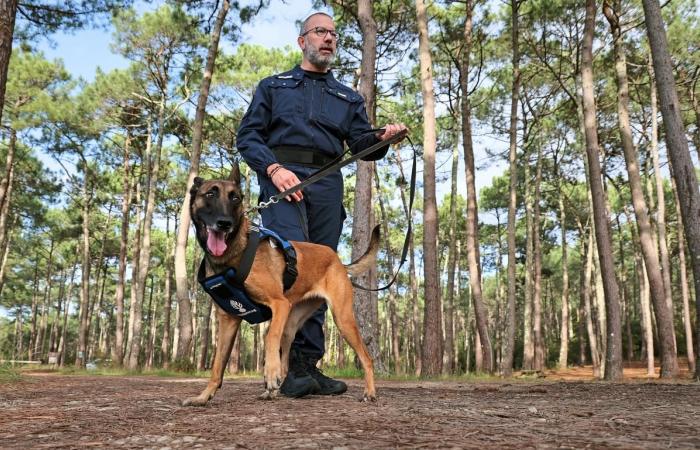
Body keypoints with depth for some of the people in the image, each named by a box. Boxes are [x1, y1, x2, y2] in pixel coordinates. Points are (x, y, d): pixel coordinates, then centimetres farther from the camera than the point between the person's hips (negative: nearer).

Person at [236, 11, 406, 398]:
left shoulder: (348, 98, 28)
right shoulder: (273, 86, 20)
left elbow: (360, 144, 13)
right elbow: (248, 135, 8)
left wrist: (382, 137, -11)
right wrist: (273, 168, -11)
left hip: (327, 186, 4)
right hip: (282, 178, -3)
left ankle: (309, 366, 1)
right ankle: (291, 362, -21)